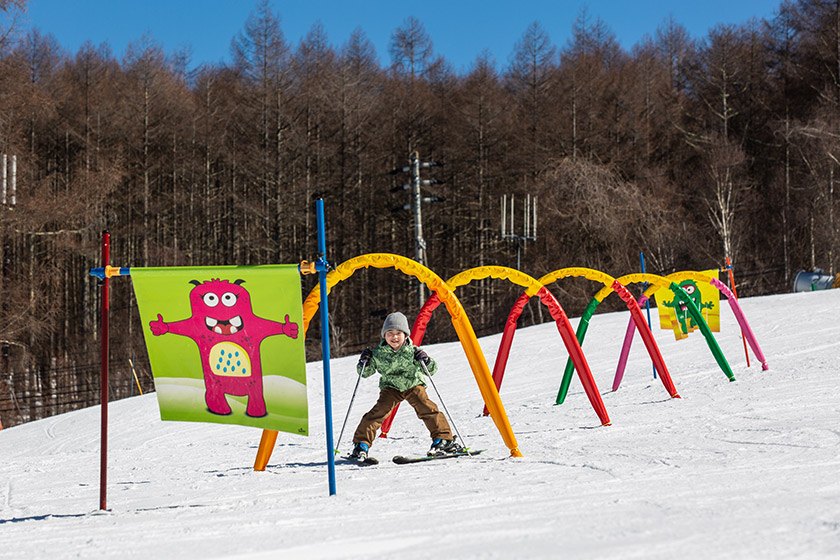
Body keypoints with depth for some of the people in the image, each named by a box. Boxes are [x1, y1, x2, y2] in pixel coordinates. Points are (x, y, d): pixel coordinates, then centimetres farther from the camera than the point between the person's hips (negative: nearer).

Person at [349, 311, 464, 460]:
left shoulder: (412, 351, -12)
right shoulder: (378, 354, -9)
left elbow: (431, 370, -6)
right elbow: (365, 373, 5)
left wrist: (426, 361, -27)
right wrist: (363, 363, -16)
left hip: (413, 384, 0)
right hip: (391, 387, 0)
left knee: (426, 408, -19)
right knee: (379, 411, -17)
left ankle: (443, 439, -7)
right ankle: (361, 444, -8)